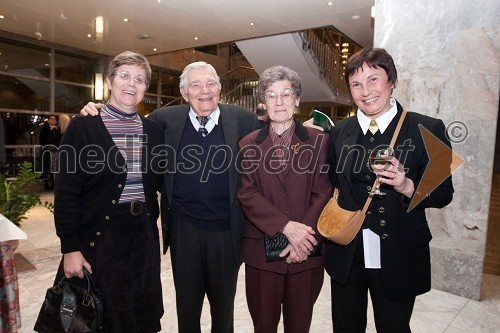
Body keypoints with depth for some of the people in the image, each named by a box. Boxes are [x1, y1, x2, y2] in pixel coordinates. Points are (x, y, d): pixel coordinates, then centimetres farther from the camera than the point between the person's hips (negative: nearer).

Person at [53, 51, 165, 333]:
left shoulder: (153, 130, 5)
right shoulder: (83, 126, -8)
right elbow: (66, 192, -9)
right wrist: (70, 248, -11)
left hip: (143, 238, 4)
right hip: (98, 237, -3)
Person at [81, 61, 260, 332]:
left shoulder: (245, 120, -7)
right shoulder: (165, 119, -4)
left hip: (226, 231, -1)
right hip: (183, 229, 1)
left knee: (224, 306, 22)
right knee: (186, 305, 22)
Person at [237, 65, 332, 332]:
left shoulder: (318, 141, 2)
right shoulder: (248, 144, 4)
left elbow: (323, 193, -3)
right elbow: (246, 194, -5)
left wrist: (304, 237, -15)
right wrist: (286, 226, -17)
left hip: (306, 250, 0)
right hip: (261, 250, 1)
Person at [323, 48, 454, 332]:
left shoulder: (427, 130, -10)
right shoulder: (339, 132, 0)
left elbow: (444, 193, -8)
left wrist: (407, 186, -25)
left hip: (398, 260, -2)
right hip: (346, 255, 3)